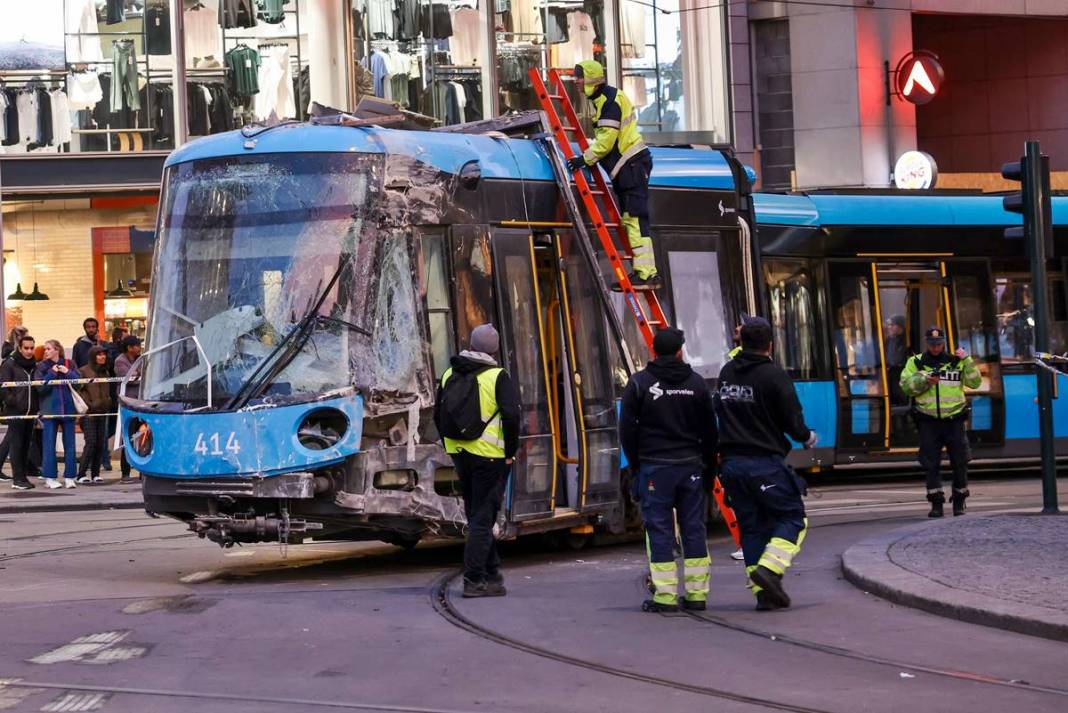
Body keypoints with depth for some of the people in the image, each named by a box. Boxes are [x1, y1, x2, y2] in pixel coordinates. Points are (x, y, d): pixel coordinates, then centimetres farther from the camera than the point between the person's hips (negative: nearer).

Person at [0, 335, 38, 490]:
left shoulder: (34, 366, 12)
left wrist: (36, 406, 7)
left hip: (30, 412, 6)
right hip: (15, 412, -6)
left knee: (26, 445, 8)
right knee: (16, 445, -4)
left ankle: (23, 476, 14)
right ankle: (17, 479, -4)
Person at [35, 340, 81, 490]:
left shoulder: (69, 364, 5)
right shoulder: (42, 367, 2)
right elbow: (39, 387, -8)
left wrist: (68, 373, -11)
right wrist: (51, 374, -14)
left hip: (68, 408, 1)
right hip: (50, 409, -1)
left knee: (69, 444, 3)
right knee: (49, 445, -2)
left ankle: (69, 477, 7)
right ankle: (50, 477, 2)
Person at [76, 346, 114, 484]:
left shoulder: (106, 372, 17)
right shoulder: (84, 371, -3)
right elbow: (80, 391, -8)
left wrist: (108, 403, 13)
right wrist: (89, 405, -15)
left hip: (102, 412, 6)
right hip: (89, 413, -6)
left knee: (101, 443, 4)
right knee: (91, 442, -14)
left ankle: (95, 474, 10)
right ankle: (82, 474, -10)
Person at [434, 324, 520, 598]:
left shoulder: (450, 375, 9)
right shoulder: (497, 377, -11)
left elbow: (439, 416, 14)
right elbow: (511, 416, -19)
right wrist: (510, 451, -8)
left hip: (460, 455, 6)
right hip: (490, 456, -6)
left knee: (476, 514, 17)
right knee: (482, 518, -3)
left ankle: (491, 572, 26)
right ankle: (474, 580, -7)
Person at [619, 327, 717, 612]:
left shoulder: (639, 383, -3)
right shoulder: (696, 383, 5)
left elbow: (627, 429, -2)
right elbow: (709, 430, 9)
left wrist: (636, 463, 9)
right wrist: (709, 465, 17)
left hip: (654, 468, -3)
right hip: (690, 467, 3)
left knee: (659, 529, -1)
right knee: (693, 527, 7)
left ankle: (665, 595, -4)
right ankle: (697, 593, 8)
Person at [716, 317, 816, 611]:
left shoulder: (726, 373, 8)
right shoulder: (774, 376, -11)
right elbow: (793, 421, -9)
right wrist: (808, 437, 12)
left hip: (731, 463, 6)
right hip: (765, 462, -6)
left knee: (751, 526, 10)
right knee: (792, 517, 5)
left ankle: (763, 592, 7)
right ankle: (769, 568, -16)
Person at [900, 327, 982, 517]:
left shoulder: (956, 361, 7)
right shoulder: (916, 362, 7)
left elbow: (975, 382, 1)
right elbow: (905, 385, -2)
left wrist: (967, 361, -8)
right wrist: (924, 381, -16)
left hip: (954, 421, 0)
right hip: (928, 421, 0)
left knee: (960, 463, 4)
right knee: (931, 465, -2)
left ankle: (959, 502, 16)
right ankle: (936, 504, 3)